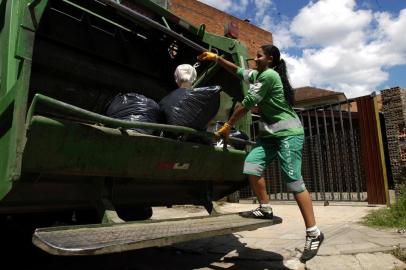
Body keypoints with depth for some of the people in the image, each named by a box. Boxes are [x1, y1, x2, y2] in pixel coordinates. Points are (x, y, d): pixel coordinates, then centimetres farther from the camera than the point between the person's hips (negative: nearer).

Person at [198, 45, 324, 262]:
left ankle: (313, 233, -5)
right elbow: (237, 71, 29)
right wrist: (216, 58, 23)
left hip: (289, 133, -9)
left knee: (293, 181, -13)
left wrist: (227, 126, -6)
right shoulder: (258, 75, 14)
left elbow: (246, 104, -13)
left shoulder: (269, 75, -14)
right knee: (251, 165, -6)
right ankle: (265, 208, 8)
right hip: (271, 133, 9)